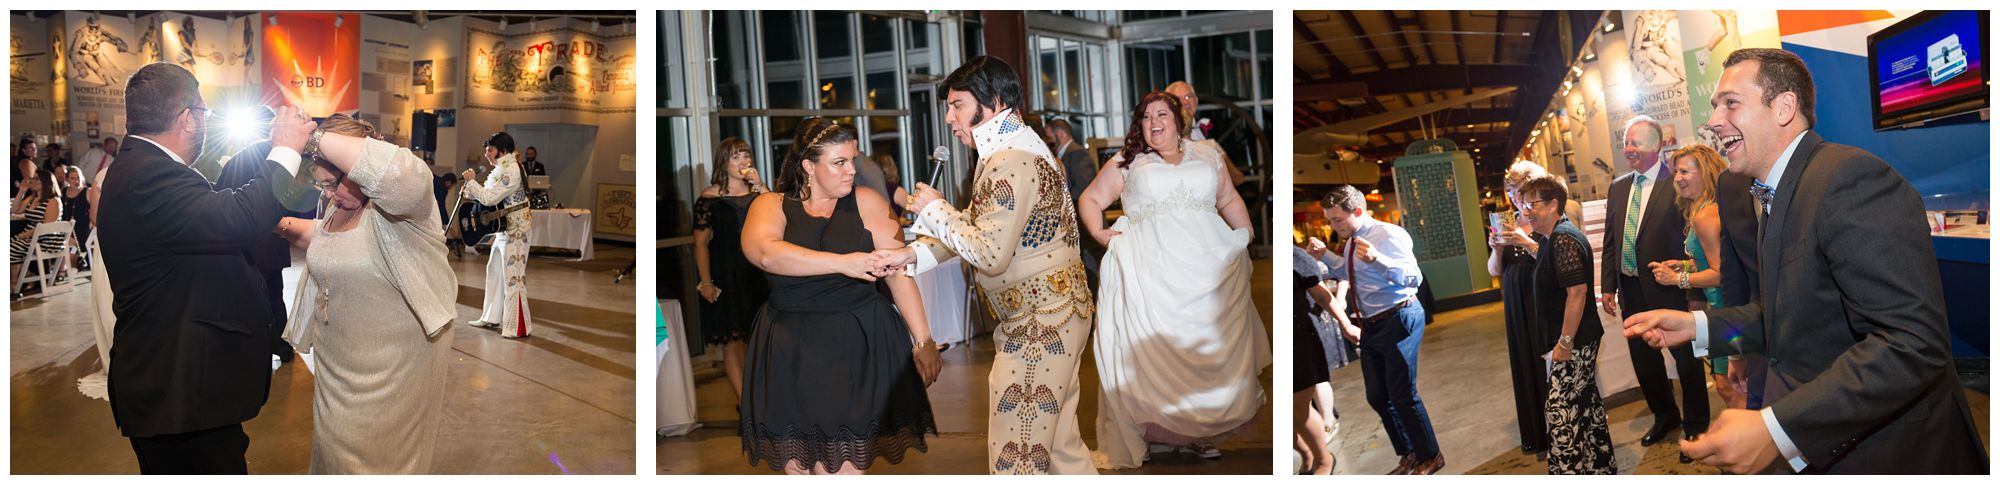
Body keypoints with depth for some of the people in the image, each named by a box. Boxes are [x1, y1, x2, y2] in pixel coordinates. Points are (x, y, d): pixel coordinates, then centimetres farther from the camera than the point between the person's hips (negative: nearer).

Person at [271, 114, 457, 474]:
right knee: (335, 449, 21)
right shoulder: (340, 205, 5)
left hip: (394, 364, -8)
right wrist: (289, 227, 6)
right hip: (336, 362, 8)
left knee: (378, 459, 7)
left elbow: (402, 174, -47)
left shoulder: (396, 203, -21)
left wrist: (320, 139, -37)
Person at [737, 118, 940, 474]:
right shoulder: (770, 205, 4)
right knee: (798, 460, 3)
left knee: (844, 464, -3)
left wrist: (923, 342, -6)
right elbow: (765, 253, -18)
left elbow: (899, 273, 0)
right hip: (792, 351, 1)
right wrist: (841, 262, -26)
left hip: (859, 344, -1)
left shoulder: (866, 203, 4)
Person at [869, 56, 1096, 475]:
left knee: (1016, 456, -4)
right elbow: (976, 227, 16)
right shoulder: (1016, 147, 14)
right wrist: (913, 254, 3)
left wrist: (934, 210, -12)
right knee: (1059, 442, 19)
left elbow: (990, 254, -25)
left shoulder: (1011, 163, -20)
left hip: (1040, 323, -11)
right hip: (1055, 314, 11)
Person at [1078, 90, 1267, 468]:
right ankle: (1149, 432, -3)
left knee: (1213, 349, -1)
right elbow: (1090, 199, 14)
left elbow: (1229, 201, 25)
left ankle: (1203, 434, 6)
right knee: (1152, 349, -9)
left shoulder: (1206, 156, 19)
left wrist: (1248, 234, 11)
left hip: (1212, 264, 2)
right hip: (1151, 266, -2)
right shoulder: (1126, 163, 12)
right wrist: (1098, 232, -3)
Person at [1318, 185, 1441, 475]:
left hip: (1398, 320, -9)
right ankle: (1408, 456, 29)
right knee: (1377, 397, 13)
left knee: (1402, 396, -4)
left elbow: (1413, 278, -26)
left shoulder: (1388, 235, -17)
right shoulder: (1352, 243, 8)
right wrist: (1322, 254, 10)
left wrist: (1377, 258, -42)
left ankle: (1430, 457, 16)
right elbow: (1344, 272, 29)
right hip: (1370, 325, 9)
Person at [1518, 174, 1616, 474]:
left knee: (1562, 411, -7)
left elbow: (1577, 291, -25)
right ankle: (1600, 466, 30)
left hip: (1573, 341, -11)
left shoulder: (1563, 239, -20)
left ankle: (1567, 471, -2)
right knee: (1586, 402, 19)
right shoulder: (1554, 238, 11)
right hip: (1578, 340, 11)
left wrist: (1565, 342, -23)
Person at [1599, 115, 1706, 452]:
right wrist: (1608, 285, 9)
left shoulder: (1676, 184, -11)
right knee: (1643, 358, 18)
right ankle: (1665, 416, 38)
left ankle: (1695, 427, 22)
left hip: (1667, 288, -7)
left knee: (1686, 357, 6)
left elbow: (1690, 234, -12)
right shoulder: (1618, 187, 9)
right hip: (1631, 289, 7)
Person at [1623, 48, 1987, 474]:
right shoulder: (1778, 196, 10)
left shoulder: (1851, 179, -22)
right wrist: (1697, 326, 4)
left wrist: (1774, 429, -35)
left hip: (1886, 455, -9)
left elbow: (1913, 344, -30)